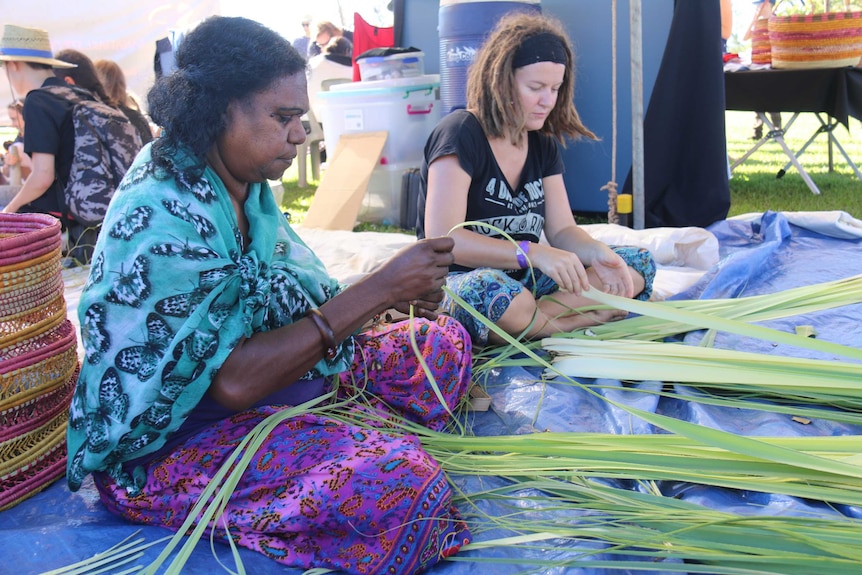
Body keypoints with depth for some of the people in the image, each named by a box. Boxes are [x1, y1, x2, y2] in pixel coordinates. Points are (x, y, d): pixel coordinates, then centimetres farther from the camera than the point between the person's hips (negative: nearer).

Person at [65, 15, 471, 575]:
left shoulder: (244, 187, 1)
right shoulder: (159, 216, -25)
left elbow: (293, 304, 6)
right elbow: (233, 380, -29)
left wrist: (395, 294, -10)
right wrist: (376, 291, -28)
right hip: (175, 441, -9)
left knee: (443, 341, 10)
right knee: (396, 483, -32)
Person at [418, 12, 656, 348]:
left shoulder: (542, 144, 9)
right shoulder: (460, 134, -14)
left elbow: (562, 230, 5)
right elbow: (441, 238, -24)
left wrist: (598, 254, -18)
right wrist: (534, 253, -32)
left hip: (523, 281, 7)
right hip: (456, 283, -7)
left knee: (638, 265, -2)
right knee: (494, 292, -42)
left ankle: (540, 316, -20)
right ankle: (585, 322, -13)